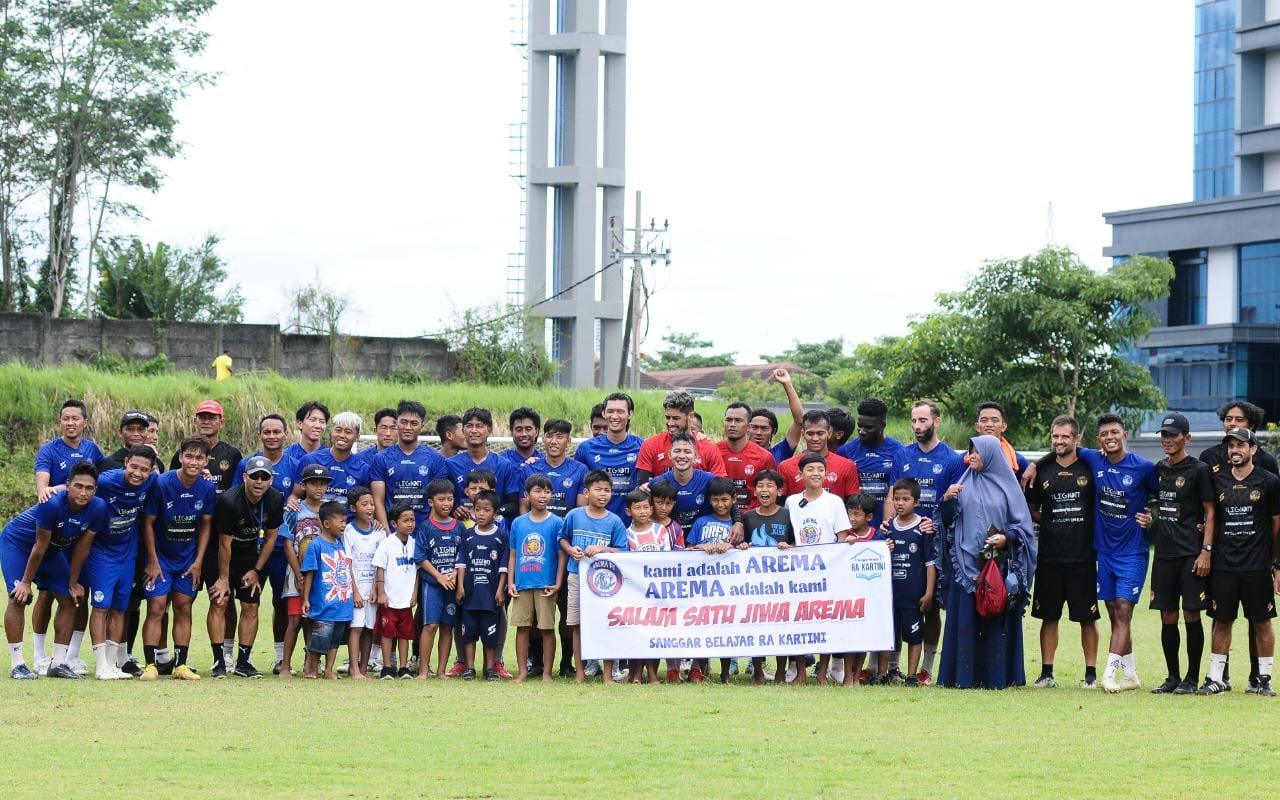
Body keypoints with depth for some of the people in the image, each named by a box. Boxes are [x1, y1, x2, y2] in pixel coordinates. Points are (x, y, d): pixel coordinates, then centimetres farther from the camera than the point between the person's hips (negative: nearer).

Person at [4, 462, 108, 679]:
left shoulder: (97, 508, -23)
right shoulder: (52, 504, -39)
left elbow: (82, 547, -11)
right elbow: (40, 546, -29)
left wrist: (73, 583, -3)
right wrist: (26, 582, -19)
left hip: (53, 549, 6)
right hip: (16, 542, -6)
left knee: (69, 600, 0)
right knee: (19, 597, -18)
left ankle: (58, 663, 6)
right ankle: (16, 664, -14)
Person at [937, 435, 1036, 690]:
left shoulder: (1008, 486, 5)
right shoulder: (964, 484, 11)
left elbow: (1022, 525, 3)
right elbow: (949, 521, 9)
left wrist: (1006, 538, -14)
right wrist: (947, 500, -8)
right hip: (967, 562, 2)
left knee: (997, 621, -2)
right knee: (967, 621, -1)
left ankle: (996, 676, 3)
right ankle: (965, 676, 1)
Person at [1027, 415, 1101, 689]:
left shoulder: (1089, 469, 1)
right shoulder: (1042, 471, 8)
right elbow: (1031, 510, 16)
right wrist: (1050, 522, 1)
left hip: (1083, 557, -2)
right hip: (1049, 557, 2)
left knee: (1087, 617, 2)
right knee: (1049, 616, 5)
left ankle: (1091, 674, 9)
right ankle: (1047, 673, 11)